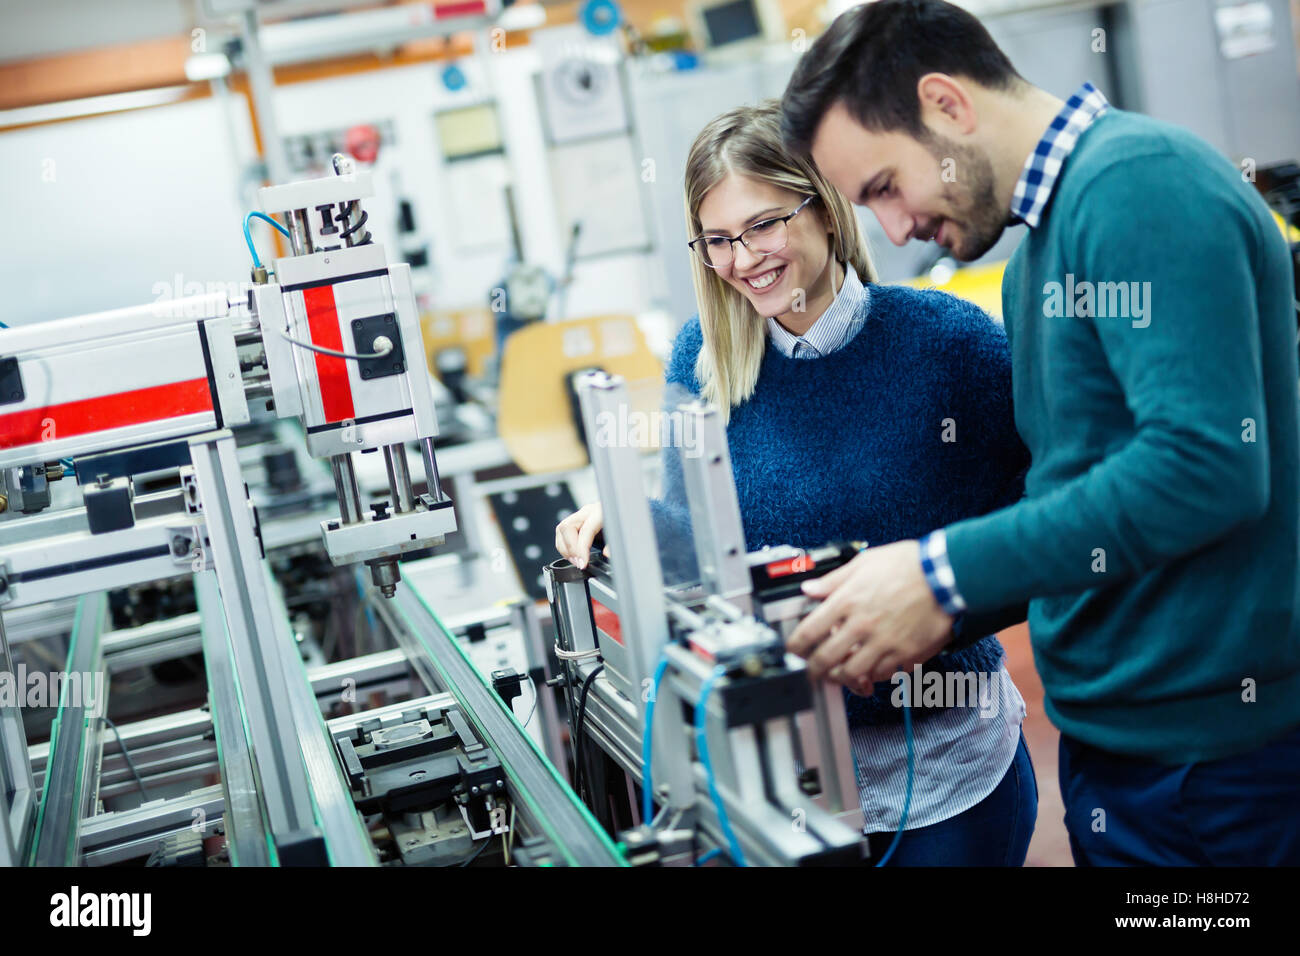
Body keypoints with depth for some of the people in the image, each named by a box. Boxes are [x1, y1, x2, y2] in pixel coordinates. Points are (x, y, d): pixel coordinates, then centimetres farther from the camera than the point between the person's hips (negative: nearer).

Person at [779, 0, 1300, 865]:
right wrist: (934, 620, 5)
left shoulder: (1138, 184, -17)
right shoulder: (1037, 252, 13)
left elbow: (1206, 464, -27)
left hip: (1207, 752, -9)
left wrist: (944, 576, -22)